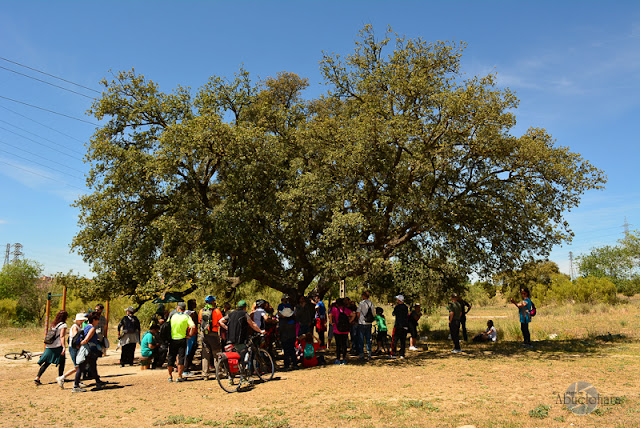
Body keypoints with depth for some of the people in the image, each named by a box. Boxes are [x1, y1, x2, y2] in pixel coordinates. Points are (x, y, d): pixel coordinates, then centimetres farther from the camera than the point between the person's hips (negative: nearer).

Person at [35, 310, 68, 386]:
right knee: (61, 363, 7)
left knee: (46, 363, 11)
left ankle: (37, 378, 6)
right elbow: (61, 337, -16)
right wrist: (64, 347, -21)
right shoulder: (63, 325, -7)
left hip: (49, 347, 7)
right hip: (57, 347, -7)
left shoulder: (53, 324, 15)